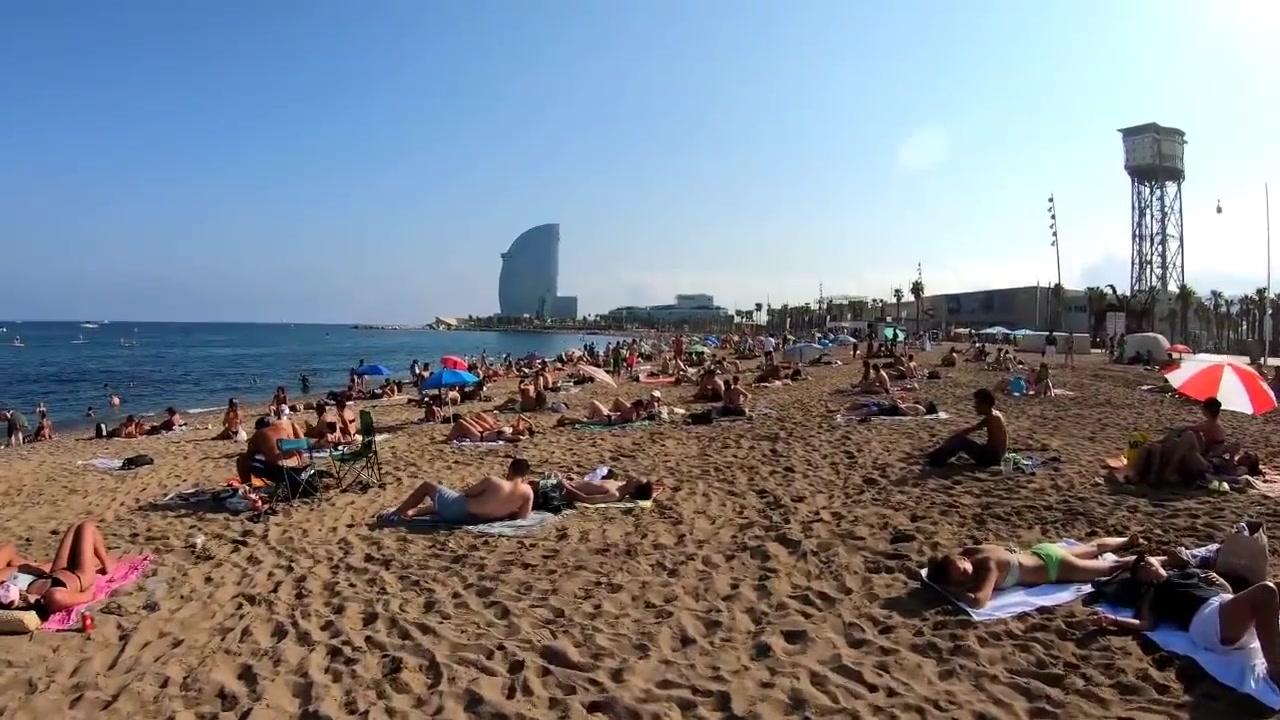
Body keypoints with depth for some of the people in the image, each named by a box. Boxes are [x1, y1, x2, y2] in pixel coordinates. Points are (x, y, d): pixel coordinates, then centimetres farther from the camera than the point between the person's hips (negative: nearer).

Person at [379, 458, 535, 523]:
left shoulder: (492, 481, -20)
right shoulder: (528, 492, -14)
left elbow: (467, 493, -6)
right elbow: (521, 518, -5)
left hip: (457, 508, -5)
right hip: (473, 520, 5)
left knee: (426, 485, 20)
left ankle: (395, 513, 31)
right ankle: (412, 512, 39)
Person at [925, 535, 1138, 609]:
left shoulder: (987, 566, -39)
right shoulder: (972, 550, -19)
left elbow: (978, 602, -51)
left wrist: (947, 588, -41)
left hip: (1053, 564, -7)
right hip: (1041, 552, 7)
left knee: (1110, 568, 17)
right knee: (1092, 547, 32)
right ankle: (1128, 540, 55)